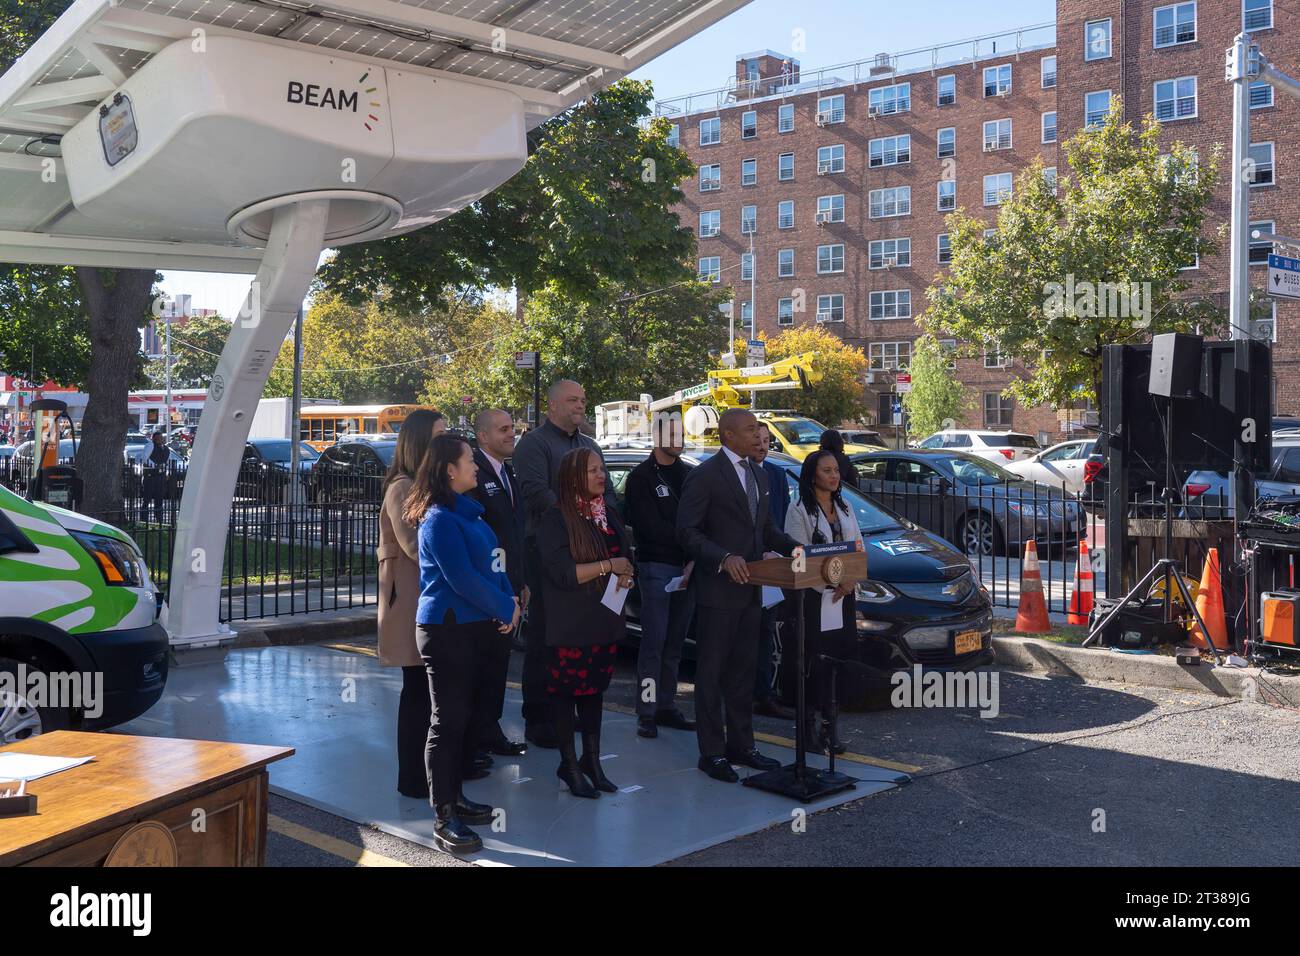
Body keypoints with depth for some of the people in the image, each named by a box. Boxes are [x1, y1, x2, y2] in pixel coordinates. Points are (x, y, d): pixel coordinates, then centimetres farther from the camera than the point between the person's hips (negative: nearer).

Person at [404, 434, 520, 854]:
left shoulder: (467, 510, 14)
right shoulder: (440, 519, -15)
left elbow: (490, 561, 16)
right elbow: (462, 579, -20)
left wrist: (508, 599, -1)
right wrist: (506, 609, -10)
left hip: (469, 625, 9)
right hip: (446, 628, -9)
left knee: (461, 716, 15)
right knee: (448, 720, -5)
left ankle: (454, 797, 26)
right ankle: (444, 819, 0)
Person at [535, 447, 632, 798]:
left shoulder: (609, 514, 11)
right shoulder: (555, 520, -11)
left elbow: (623, 555, 21)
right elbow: (562, 572, -19)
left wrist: (625, 575, -2)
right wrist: (608, 566, -15)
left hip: (605, 621, 6)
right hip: (569, 625, -6)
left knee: (594, 690, 13)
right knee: (565, 692, 3)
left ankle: (592, 759, 23)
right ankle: (569, 763, 14)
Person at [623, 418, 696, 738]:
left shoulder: (689, 474, 15)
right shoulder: (641, 477, -3)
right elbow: (651, 527, -12)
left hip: (687, 567, 5)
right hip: (656, 567, -5)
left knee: (674, 643, 9)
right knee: (654, 642, -6)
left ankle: (667, 706, 16)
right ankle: (646, 712, -2)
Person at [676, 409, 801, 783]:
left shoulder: (759, 475, 13)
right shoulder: (705, 475, -11)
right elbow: (687, 531, -16)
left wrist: (795, 547, 1)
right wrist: (724, 558, -27)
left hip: (750, 589, 8)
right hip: (718, 590, -8)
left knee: (744, 671, 15)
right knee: (711, 673, 2)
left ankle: (741, 744, 25)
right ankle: (712, 752, 9)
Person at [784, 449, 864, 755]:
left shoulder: (845, 508, 15)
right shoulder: (799, 510, -4)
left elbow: (859, 549, 11)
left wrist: (850, 581, -6)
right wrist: (829, 585, -16)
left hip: (844, 596, 6)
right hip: (814, 596, -6)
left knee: (837, 658, 4)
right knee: (814, 660, -5)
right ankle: (808, 727, 2)